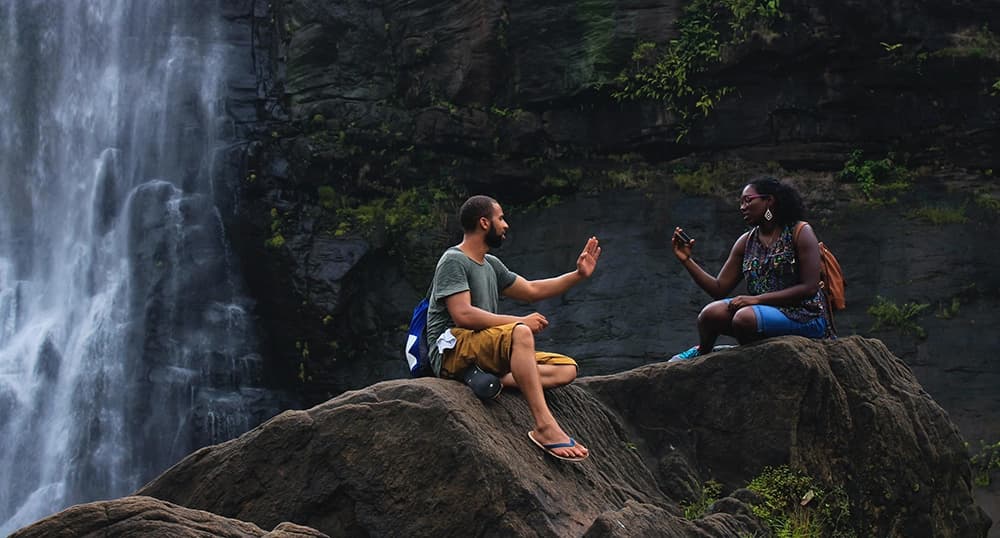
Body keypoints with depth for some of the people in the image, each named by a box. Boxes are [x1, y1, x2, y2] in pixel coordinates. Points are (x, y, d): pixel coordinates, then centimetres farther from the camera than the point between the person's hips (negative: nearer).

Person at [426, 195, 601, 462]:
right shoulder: (453, 261, -8)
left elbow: (530, 291, 30)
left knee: (567, 368, -4)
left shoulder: (491, 265, 20)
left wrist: (578, 275, 23)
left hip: (486, 354, 9)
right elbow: (463, 315, -20)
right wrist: (521, 321, -20)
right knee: (520, 333, -36)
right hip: (452, 351, -9)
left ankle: (497, 380, -26)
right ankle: (545, 426, -43)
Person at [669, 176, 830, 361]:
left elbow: (810, 287, -14)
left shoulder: (799, 232, -5)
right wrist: (687, 260, -2)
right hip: (763, 312, 5)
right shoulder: (746, 242, 12)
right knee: (711, 313, -21)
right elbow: (719, 289, 10)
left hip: (803, 316, -5)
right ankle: (702, 352, 11)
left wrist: (757, 299, -18)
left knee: (745, 317, -33)